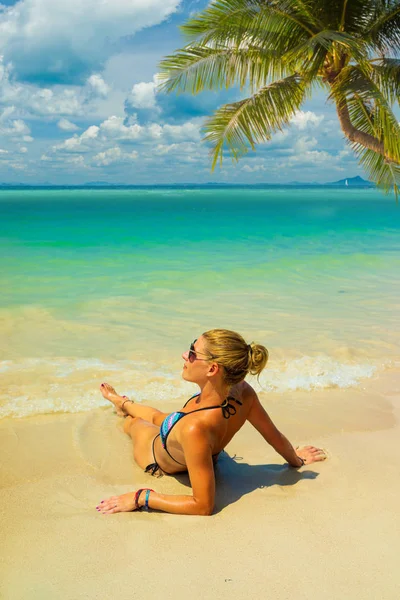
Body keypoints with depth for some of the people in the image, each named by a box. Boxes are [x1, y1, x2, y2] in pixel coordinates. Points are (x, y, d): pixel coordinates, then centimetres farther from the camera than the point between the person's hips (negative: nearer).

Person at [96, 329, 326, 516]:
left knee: (132, 422, 29)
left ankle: (124, 405, 65)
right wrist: (296, 460, 6)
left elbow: (203, 506, -42)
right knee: (158, 417, 34)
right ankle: (123, 403, 68)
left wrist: (140, 498, -35)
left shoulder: (196, 428, -51)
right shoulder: (243, 392, -33)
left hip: (159, 464, -4)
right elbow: (276, 437, -15)